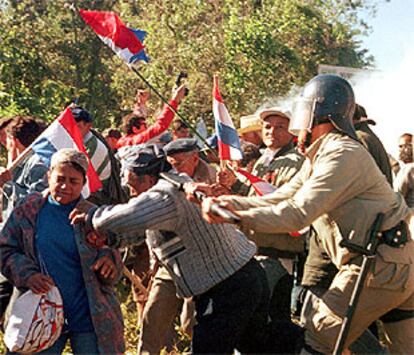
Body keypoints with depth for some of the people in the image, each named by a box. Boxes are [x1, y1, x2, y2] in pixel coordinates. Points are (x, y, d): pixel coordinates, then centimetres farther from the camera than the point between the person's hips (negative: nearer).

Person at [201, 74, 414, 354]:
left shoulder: (342, 155, -17)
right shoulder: (319, 157, 16)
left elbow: (298, 214, -23)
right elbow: (278, 200, 13)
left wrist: (235, 218, -26)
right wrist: (229, 202, 3)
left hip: (380, 265, -10)